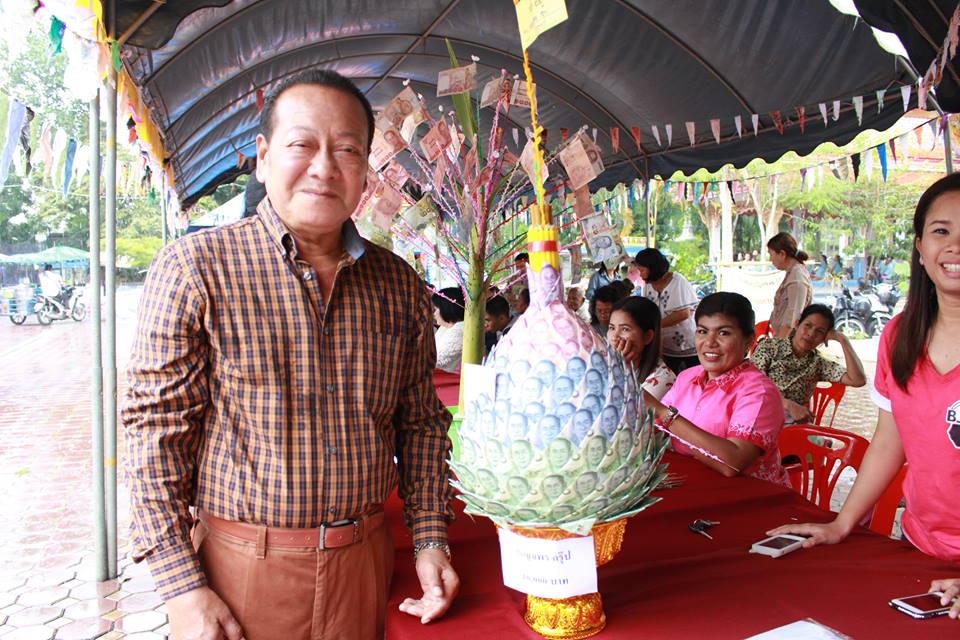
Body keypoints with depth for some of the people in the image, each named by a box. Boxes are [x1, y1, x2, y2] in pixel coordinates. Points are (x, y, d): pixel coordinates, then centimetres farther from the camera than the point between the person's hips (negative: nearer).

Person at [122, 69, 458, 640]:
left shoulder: (400, 284, 1)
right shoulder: (195, 268, -10)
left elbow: (421, 424, 7)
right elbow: (157, 432, -10)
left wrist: (431, 540, 2)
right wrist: (183, 589, -12)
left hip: (365, 565, 4)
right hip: (241, 566, -3)